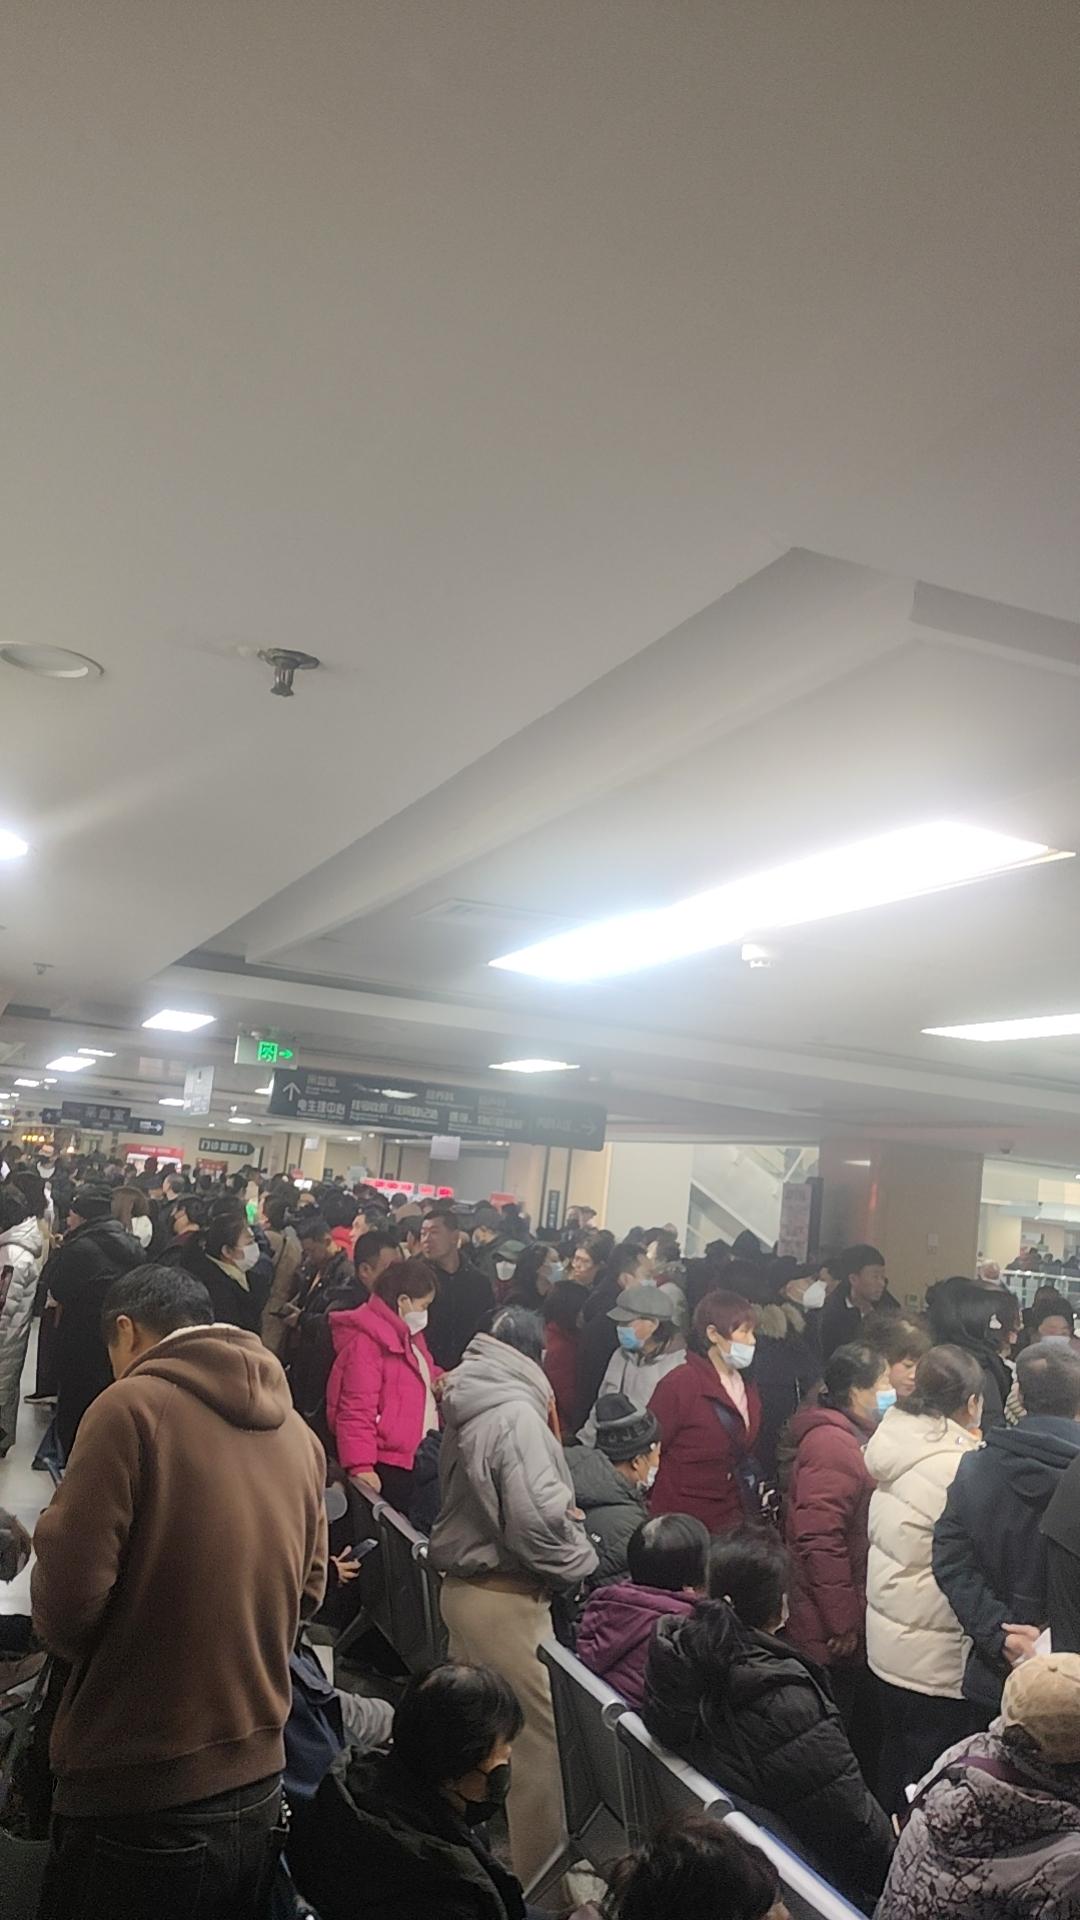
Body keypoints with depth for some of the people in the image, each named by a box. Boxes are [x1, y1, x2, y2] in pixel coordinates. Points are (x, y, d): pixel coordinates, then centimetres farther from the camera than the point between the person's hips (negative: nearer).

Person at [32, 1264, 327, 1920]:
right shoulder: (299, 1434, 4)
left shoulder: (132, 1406, -15)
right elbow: (307, 1590, 10)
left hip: (132, 1799, -6)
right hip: (258, 1790, 6)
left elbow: (66, 1601, -17)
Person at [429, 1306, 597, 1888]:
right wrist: (578, 1562, -7)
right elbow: (537, 1519, -25)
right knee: (539, 1735, 3)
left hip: (463, 1584, 9)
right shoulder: (517, 1413, -20)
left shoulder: (468, 1407, 6)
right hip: (507, 1599, -9)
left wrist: (563, 1505, 9)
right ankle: (537, 1874, 13)